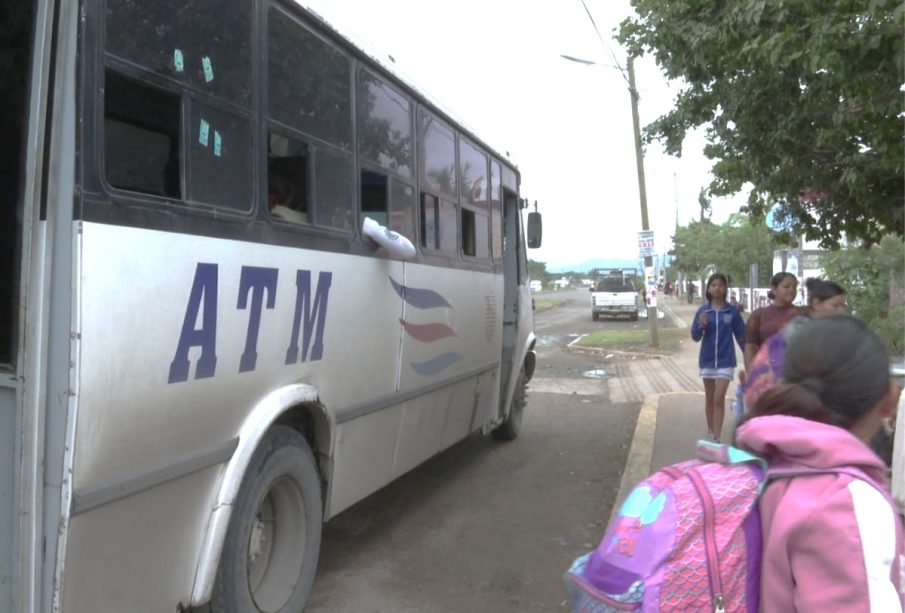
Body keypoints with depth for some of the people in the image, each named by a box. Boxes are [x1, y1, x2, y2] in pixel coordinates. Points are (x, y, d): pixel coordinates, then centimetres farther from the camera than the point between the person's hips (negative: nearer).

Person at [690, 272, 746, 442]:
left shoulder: (732, 311, -4)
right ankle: (710, 433, 27)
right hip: (707, 360, 2)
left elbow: (741, 336, 2)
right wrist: (700, 325, -20)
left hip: (726, 361, -2)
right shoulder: (702, 310, -2)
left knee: (719, 399, -8)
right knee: (709, 399, 14)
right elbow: (695, 337, -1)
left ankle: (716, 438, -6)